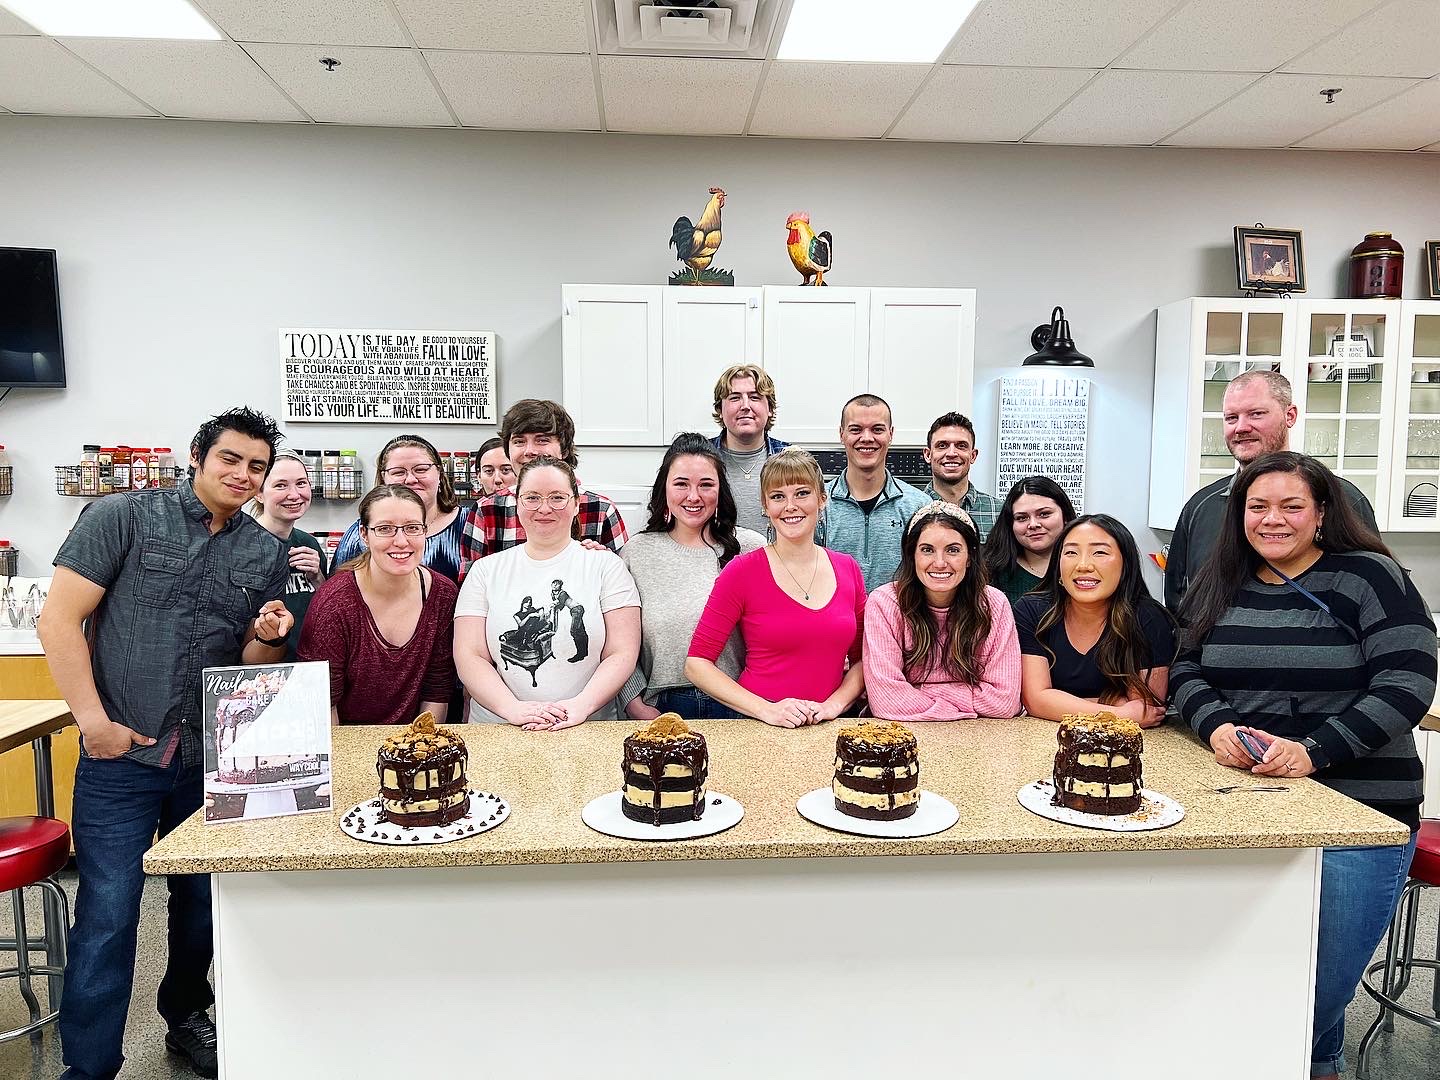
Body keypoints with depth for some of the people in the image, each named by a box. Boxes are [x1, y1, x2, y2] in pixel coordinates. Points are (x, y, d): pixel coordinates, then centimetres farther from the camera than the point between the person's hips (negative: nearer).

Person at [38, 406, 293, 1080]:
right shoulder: (124, 516, -3)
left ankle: (186, 1017, 38)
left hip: (215, 760, 4)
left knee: (203, 907, 15)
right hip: (120, 756, -3)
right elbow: (59, 619, -6)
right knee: (107, 916, -2)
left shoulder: (268, 554, 7)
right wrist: (94, 719, -11)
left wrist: (268, 638, -11)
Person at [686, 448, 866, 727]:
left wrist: (835, 704, -4)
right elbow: (697, 663, -4)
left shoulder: (848, 569, 8)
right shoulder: (743, 571, -4)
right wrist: (766, 709, -13)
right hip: (758, 729, -2)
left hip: (830, 728, 2)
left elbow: (862, 659, 14)